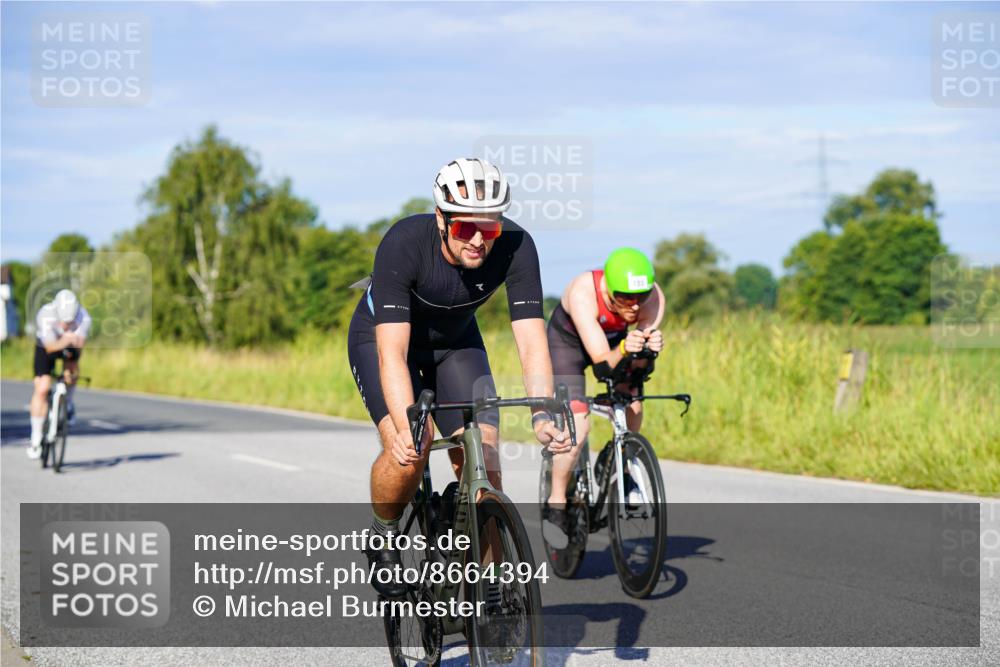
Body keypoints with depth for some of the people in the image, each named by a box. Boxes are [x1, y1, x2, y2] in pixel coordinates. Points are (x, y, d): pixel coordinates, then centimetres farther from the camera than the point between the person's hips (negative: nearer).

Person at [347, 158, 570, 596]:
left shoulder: (516, 247, -29)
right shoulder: (404, 244, -36)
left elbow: (531, 341, -31)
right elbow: (392, 351, -41)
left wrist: (543, 415, -47)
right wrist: (405, 429, -54)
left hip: (456, 342, 3)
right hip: (380, 335, -3)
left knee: (483, 455, -15)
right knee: (410, 448, -26)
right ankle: (383, 538, 1)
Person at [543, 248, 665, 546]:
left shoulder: (653, 297, -30)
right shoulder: (583, 292, -39)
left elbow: (639, 363, -32)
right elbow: (602, 361, -41)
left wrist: (651, 347, -54)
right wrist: (623, 350, -61)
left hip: (615, 341, 4)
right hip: (568, 342, -4)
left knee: (632, 405, -17)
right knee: (577, 426, -20)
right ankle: (555, 504, -5)